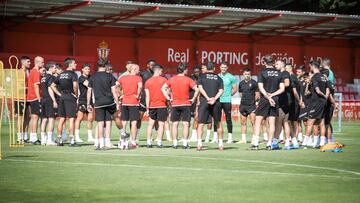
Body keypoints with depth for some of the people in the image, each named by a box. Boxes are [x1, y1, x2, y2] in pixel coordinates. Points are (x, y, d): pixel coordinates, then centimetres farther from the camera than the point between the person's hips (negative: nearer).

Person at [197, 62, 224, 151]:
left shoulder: (202, 76, 8)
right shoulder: (218, 78, 13)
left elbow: (200, 88, -5)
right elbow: (221, 90, 0)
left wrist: (208, 98, -9)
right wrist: (214, 99, -10)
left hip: (204, 102, -2)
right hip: (216, 103, 2)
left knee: (201, 123, 0)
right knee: (218, 123, 17)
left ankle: (199, 143, -16)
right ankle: (221, 144, 18)